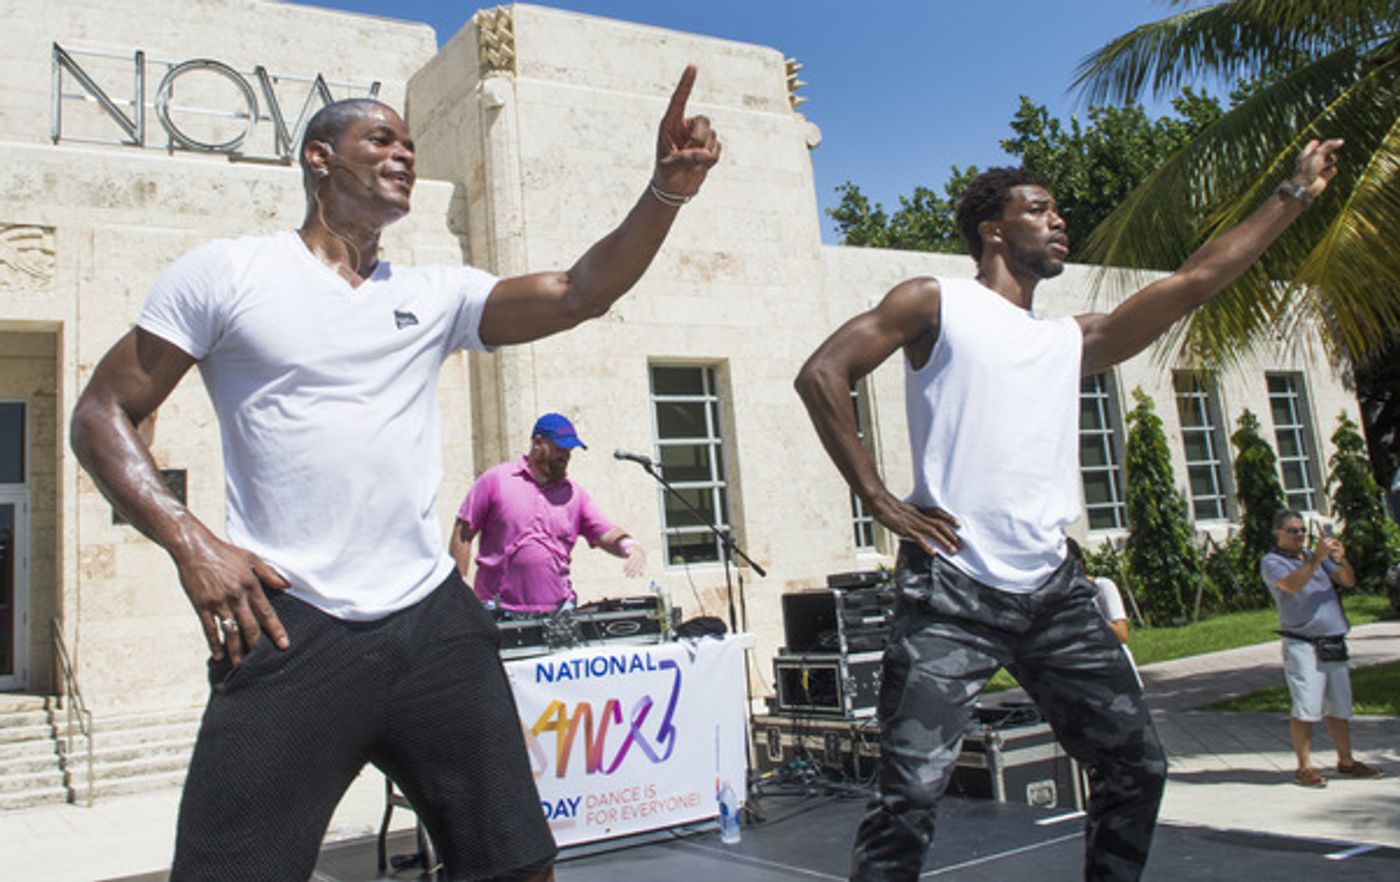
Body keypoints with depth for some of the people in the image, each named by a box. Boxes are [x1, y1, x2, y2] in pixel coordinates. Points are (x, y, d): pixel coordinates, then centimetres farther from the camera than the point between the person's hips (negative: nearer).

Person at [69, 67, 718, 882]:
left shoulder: (436, 294, 13)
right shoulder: (225, 272, 4)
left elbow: (580, 294, 2)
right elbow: (104, 414, 4)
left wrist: (667, 193, -12)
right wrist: (189, 540, -11)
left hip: (434, 618, 4)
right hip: (290, 627, -3)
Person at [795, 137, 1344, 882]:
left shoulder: (1073, 341, 20)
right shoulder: (936, 304, 4)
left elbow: (1196, 279, 21)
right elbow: (822, 374, -6)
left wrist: (1296, 192, 23)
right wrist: (880, 500, -10)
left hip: (1051, 591, 7)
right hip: (952, 590, -6)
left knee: (1136, 764, 11)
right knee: (910, 795, -11)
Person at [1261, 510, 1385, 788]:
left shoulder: (1317, 556, 19)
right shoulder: (1271, 562, 0)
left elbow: (1348, 581, 8)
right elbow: (1292, 584, -20)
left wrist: (1340, 561, -11)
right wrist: (1317, 558, -25)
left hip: (1334, 644, 6)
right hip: (1301, 645, -6)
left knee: (1339, 707, 11)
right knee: (1305, 708, -8)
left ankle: (1346, 761, 22)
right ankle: (1304, 766, -2)